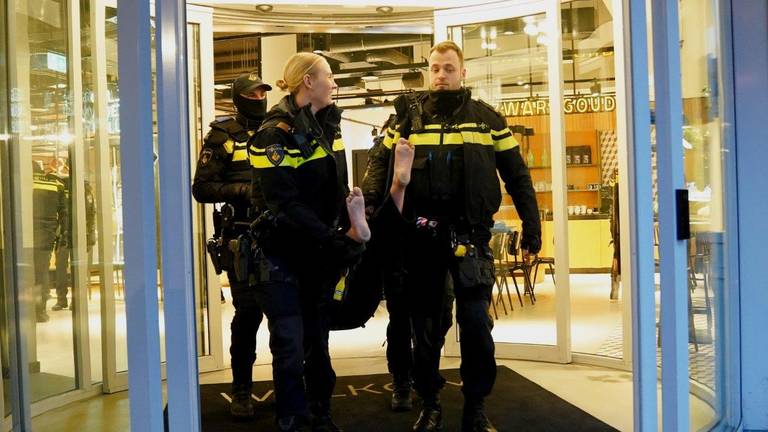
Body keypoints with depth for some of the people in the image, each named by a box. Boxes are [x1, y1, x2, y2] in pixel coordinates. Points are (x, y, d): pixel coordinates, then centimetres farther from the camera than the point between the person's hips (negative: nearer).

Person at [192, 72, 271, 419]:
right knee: (248, 311, -3)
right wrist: (243, 190, -18)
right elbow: (201, 189, -5)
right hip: (242, 238, -4)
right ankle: (241, 390, 13)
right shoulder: (223, 136, 1)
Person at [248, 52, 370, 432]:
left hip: (321, 254, 7)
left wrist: (352, 224, -8)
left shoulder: (327, 126, 8)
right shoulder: (276, 133, -15)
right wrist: (337, 240, -25)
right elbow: (286, 205, -22)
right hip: (284, 256, -7)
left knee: (318, 340, 17)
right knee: (290, 345, -1)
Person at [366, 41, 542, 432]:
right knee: (425, 324, 10)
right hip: (420, 235, 1)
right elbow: (381, 168, 7)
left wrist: (532, 225, 2)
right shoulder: (408, 116, 8)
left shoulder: (486, 118, 7)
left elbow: (516, 176, 7)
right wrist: (376, 220, -5)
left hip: (470, 234, -1)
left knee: (476, 322, -1)